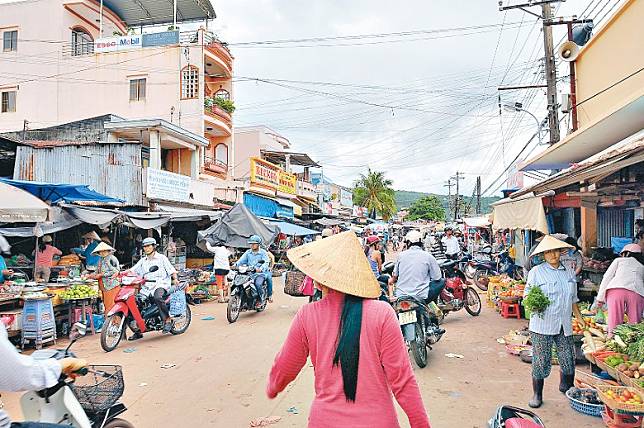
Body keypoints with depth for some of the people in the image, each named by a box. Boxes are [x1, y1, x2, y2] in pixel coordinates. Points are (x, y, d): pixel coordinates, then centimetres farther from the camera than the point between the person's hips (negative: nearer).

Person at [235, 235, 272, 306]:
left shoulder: (263, 252, 2)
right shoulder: (248, 252, 16)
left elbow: (266, 262, -11)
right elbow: (242, 260, 7)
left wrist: (261, 268, -31)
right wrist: (236, 265, -14)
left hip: (261, 272, -5)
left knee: (258, 283, -32)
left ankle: (260, 299, -10)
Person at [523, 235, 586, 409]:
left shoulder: (569, 273, 13)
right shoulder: (536, 272, -4)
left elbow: (573, 299, 22)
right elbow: (527, 295, -2)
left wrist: (579, 317, 17)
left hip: (564, 325, 5)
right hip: (542, 325, -5)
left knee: (568, 359, 10)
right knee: (541, 361, -1)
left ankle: (566, 387, 36)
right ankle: (537, 395, 14)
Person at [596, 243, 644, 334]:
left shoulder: (619, 260, 24)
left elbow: (607, 277, 15)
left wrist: (600, 297, 13)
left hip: (615, 290, -2)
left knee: (614, 323, -4)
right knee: (634, 325, 5)